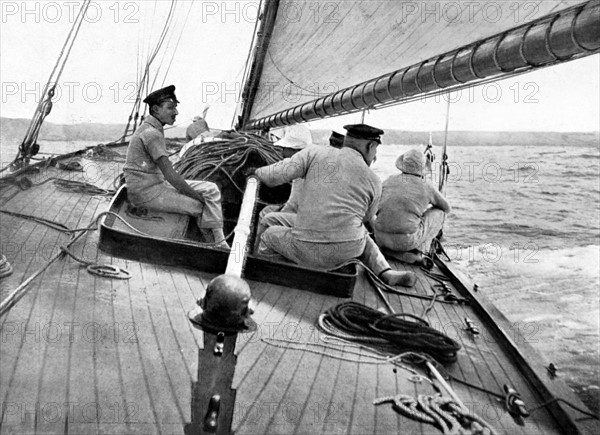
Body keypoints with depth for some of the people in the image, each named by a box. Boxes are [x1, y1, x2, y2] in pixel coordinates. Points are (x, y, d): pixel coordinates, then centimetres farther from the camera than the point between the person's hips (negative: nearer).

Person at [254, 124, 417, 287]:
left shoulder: (315, 153, 0)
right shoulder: (374, 181, 5)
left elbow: (276, 175, -7)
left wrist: (258, 172, 14)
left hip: (308, 251, -1)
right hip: (349, 250, 2)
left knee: (269, 235, 29)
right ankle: (386, 273, 25)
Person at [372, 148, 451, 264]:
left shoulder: (389, 180, 13)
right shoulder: (427, 187, 5)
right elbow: (446, 208, 23)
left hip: (381, 238, 3)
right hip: (408, 240, -3)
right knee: (438, 213, 18)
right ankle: (418, 250, 8)